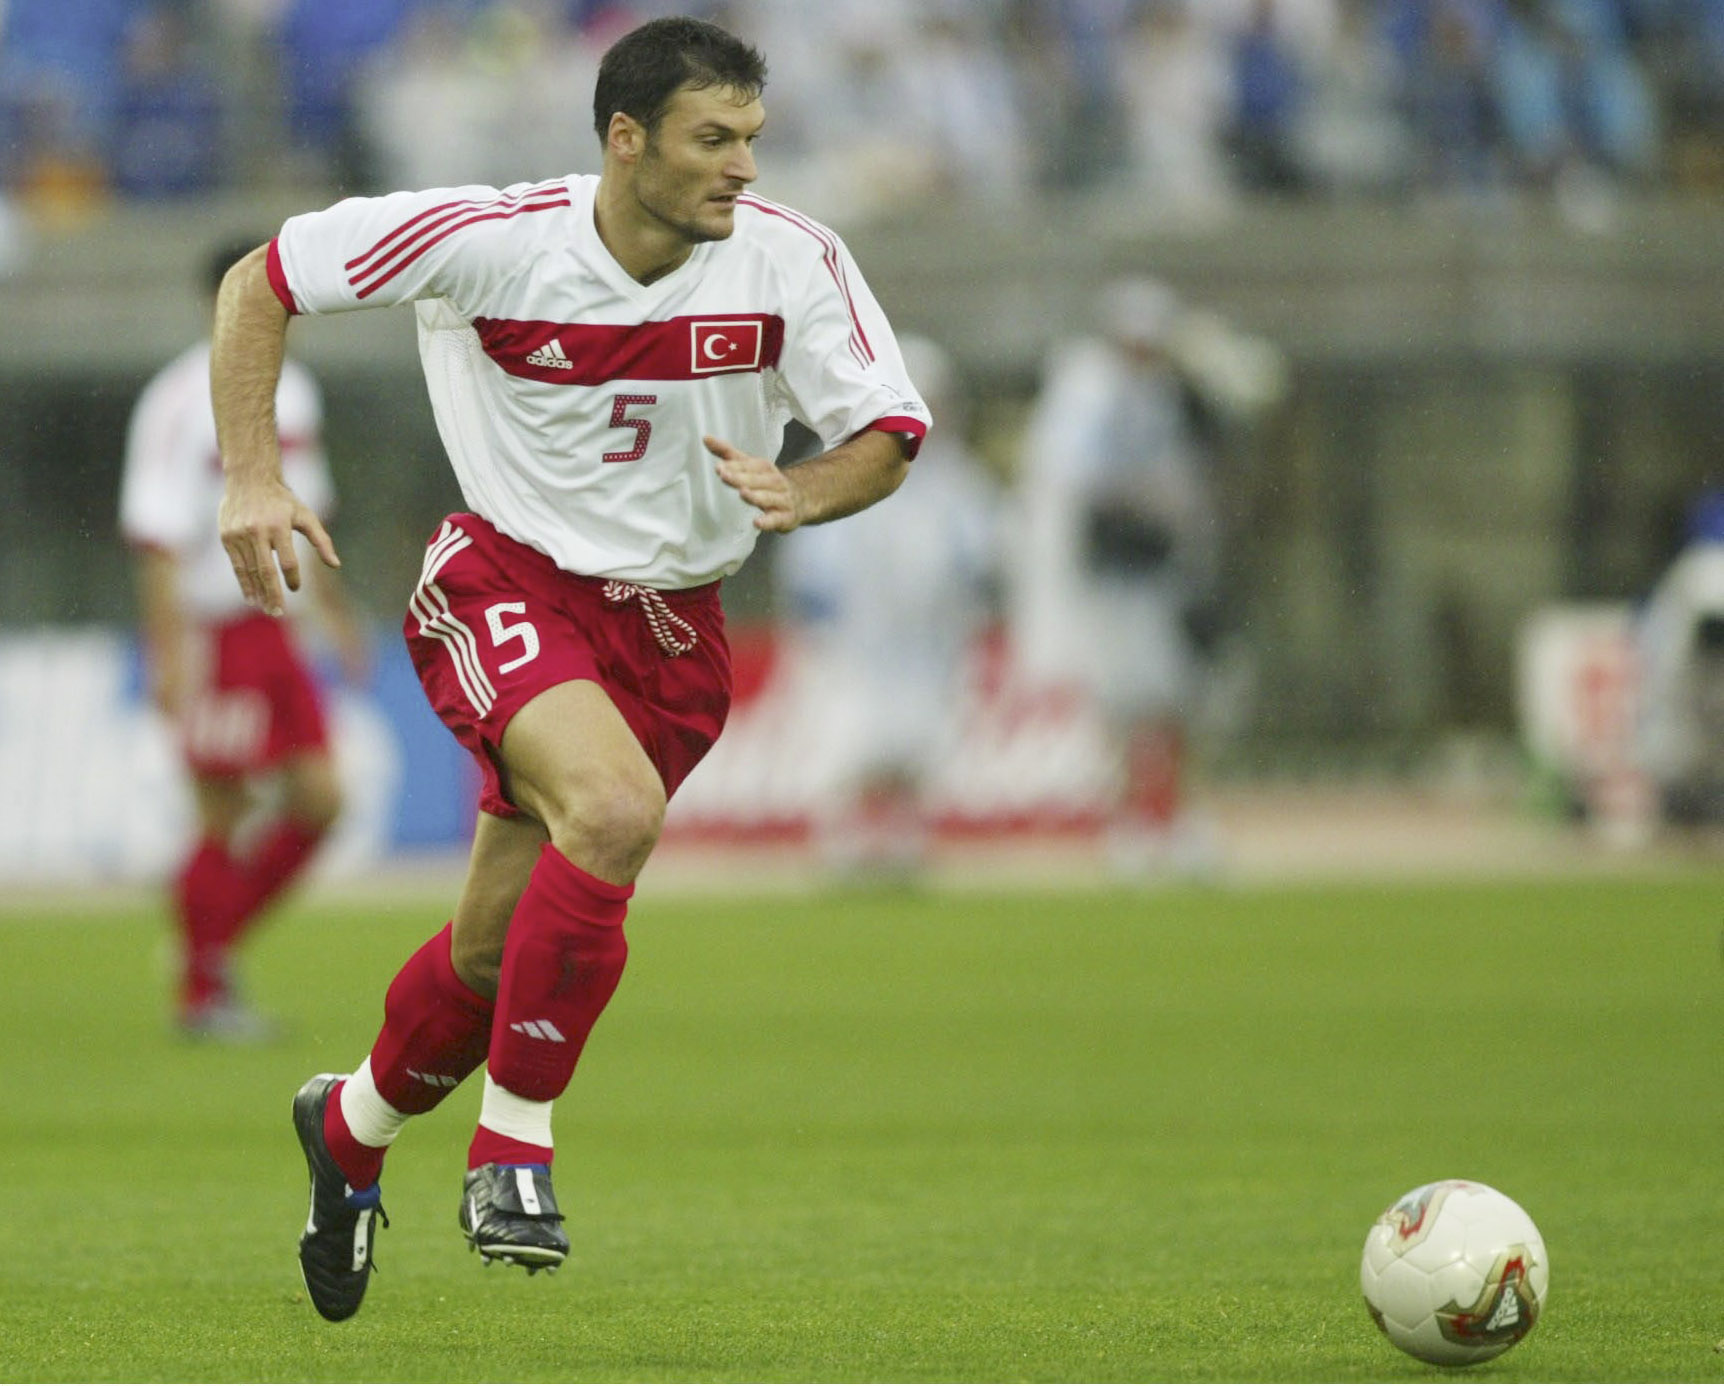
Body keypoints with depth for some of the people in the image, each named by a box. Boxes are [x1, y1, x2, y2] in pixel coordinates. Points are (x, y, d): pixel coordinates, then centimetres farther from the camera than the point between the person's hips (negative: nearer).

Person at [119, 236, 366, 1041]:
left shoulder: (292, 392, 12)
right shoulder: (183, 402, -14)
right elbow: (158, 538, -17)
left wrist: (335, 612, 25)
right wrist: (171, 655, -22)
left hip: (272, 629, 8)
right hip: (210, 634, -8)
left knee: (318, 799, 3)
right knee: (223, 817, -4)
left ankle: (213, 941, 18)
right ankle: (202, 993, 7)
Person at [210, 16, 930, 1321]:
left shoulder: (794, 261, -12)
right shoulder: (489, 238, -17)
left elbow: (889, 432, -6)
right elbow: (261, 281, -7)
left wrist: (805, 495, -28)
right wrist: (254, 478, -15)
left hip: (670, 624, 4)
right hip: (505, 583, -4)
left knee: (501, 949, 7)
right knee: (615, 810, -32)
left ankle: (353, 1126, 39)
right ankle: (513, 1147, -18)